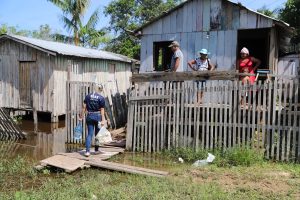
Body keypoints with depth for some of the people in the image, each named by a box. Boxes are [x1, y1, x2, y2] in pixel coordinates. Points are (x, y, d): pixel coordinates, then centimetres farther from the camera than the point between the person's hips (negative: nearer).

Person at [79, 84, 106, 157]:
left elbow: (84, 107, 2)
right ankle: (96, 150, 24)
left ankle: (87, 151, -6)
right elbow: (102, 110, -9)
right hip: (98, 116, -2)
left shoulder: (88, 96, 2)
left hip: (89, 116, 2)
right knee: (97, 134, 14)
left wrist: (81, 116, 8)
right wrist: (103, 120, -8)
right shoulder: (101, 98, -7)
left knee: (89, 134, 3)